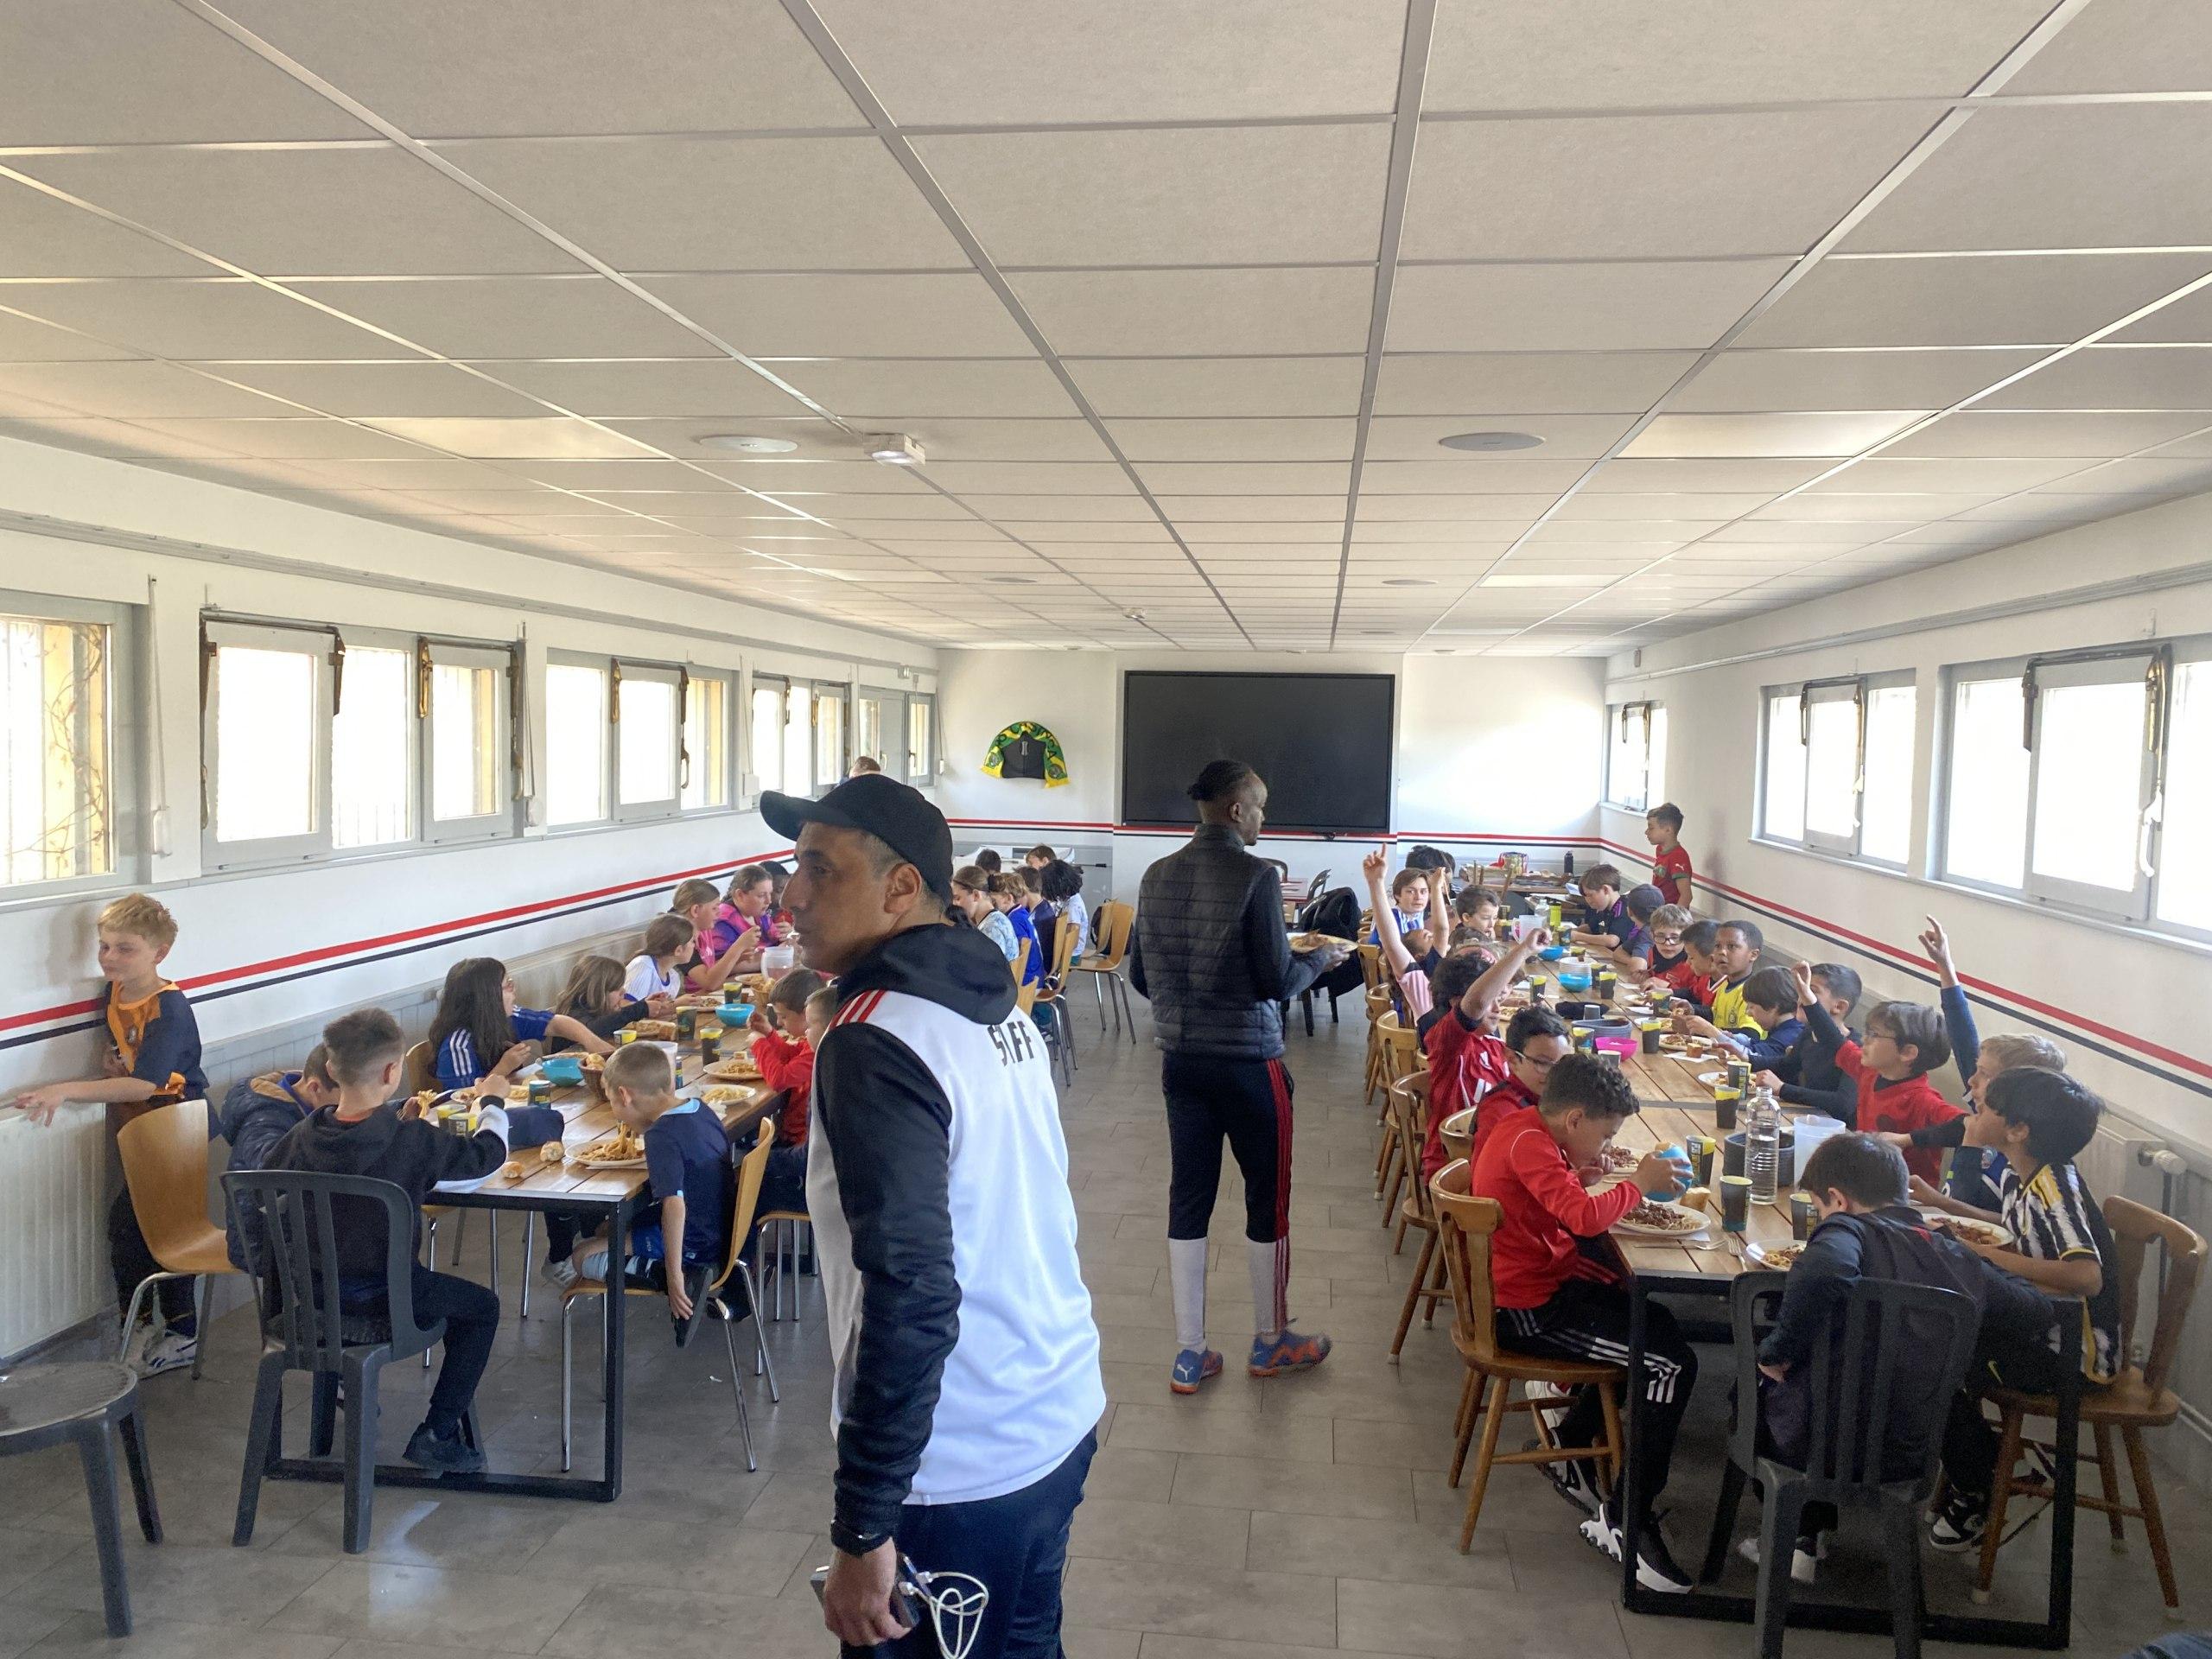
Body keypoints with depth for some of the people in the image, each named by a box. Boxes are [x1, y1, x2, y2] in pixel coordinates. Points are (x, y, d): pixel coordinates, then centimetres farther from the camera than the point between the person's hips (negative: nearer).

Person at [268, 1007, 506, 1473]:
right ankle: (437, 1435, 8)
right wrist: (492, 1104, 10)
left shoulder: (304, 1137, -9)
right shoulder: (412, 1141, -22)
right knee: (482, 1307, 12)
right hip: (380, 1293, -6)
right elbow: (489, 1152, -10)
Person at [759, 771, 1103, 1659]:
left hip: (960, 1473, -8)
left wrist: (862, 1528, -21)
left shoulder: (874, 1041, -21)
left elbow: (910, 1295, -26)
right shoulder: (996, 1002, 6)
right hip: (1060, 1418, 8)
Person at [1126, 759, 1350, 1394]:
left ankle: (1190, 1355, 18)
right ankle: (1270, 1342, 27)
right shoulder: (1255, 875, -16)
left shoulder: (1157, 876, 2)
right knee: (1267, 1198, 12)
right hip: (1248, 1063, -5)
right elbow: (1277, 981, -16)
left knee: (1188, 1198, 10)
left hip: (1181, 1060, 5)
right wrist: (1321, 958, 3)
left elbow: (1141, 977, 8)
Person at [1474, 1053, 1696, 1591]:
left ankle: (1570, 1445, 26)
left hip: (1544, 1280, 11)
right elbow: (1586, 1216, -34)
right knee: (1673, 1362, -14)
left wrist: (1587, 1167, -4)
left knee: (1652, 1319, 20)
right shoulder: (1528, 1145, -24)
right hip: (1529, 1311, -11)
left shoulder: (1527, 1127, 7)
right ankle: (1626, 1522, -6)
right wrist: (1638, 1183, -18)